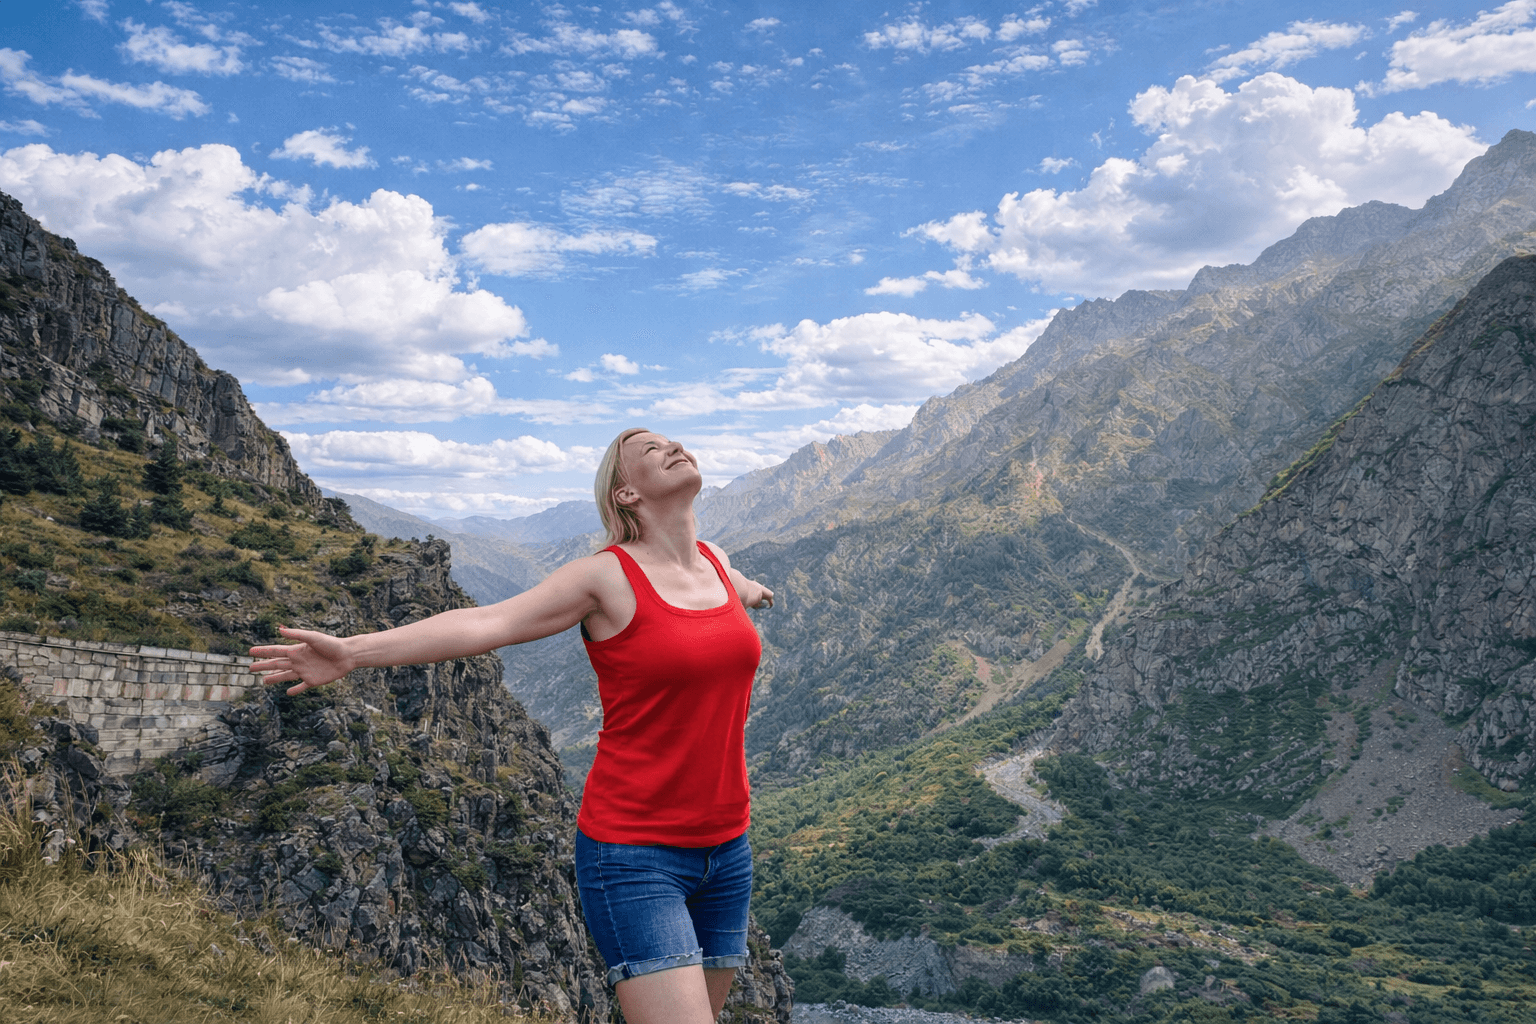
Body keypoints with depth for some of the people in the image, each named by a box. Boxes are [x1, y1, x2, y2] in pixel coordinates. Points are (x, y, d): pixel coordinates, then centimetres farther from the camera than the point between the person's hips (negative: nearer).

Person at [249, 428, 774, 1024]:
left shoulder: (715, 562, 9)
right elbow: (483, 623, -15)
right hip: (633, 854, -6)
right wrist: (352, 651, -24)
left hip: (725, 846, 7)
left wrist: (751, 593, 58)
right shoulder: (606, 578, -9)